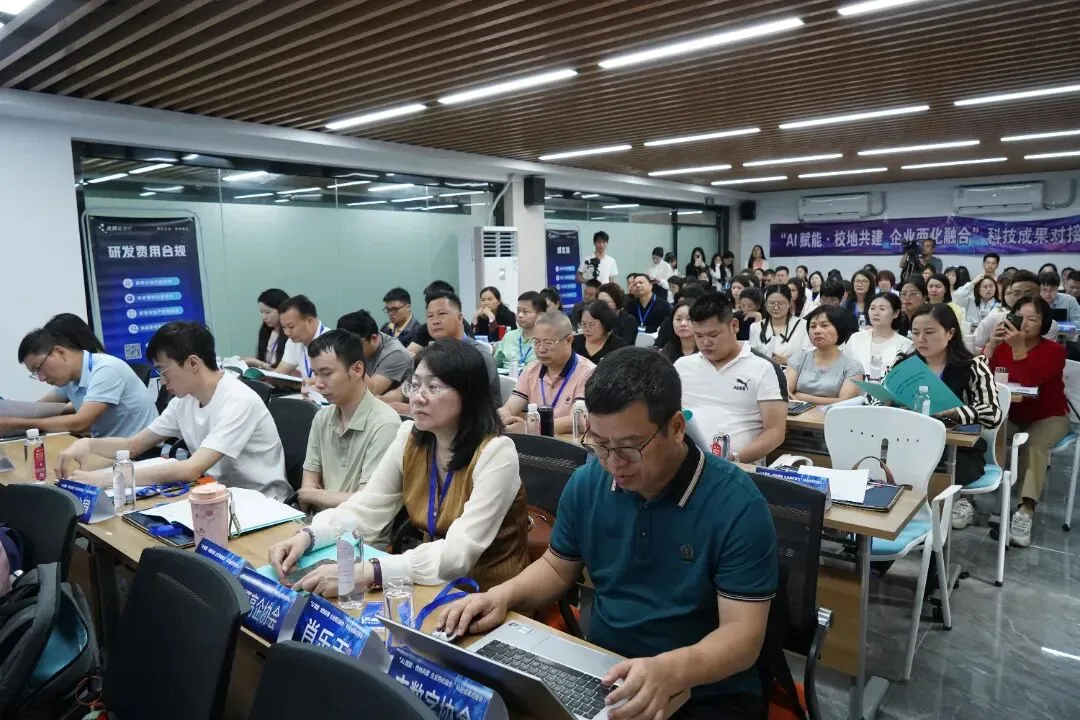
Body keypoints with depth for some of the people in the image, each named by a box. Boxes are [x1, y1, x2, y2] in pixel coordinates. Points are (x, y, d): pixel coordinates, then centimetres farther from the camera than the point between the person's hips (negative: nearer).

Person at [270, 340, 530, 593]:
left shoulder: (496, 453, -22)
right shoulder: (410, 438, -3)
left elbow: (459, 553, -29)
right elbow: (365, 509, -3)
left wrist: (367, 573, -38)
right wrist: (307, 536, -21)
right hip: (435, 586, 5)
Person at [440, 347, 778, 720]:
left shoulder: (737, 505, -18)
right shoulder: (586, 483, -4)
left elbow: (743, 634, -19)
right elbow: (558, 567, 10)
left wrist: (670, 670, -37)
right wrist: (503, 595, -8)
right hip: (601, 674, 3)